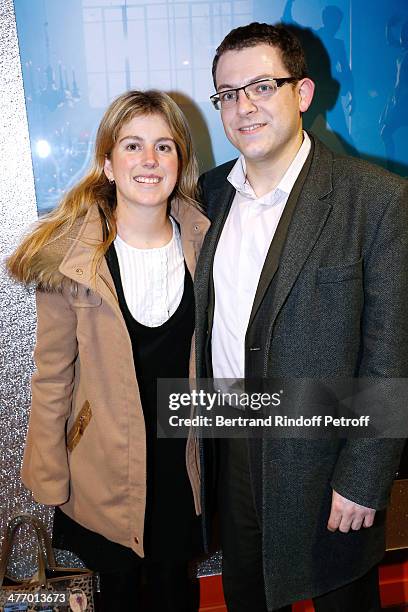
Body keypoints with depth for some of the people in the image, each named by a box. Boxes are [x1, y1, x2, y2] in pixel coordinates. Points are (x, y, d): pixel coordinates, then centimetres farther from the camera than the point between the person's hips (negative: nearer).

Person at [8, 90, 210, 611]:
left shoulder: (200, 240, -7)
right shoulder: (71, 255, -16)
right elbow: (52, 377, -9)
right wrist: (50, 480, -5)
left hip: (181, 454, 2)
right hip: (105, 462, -2)